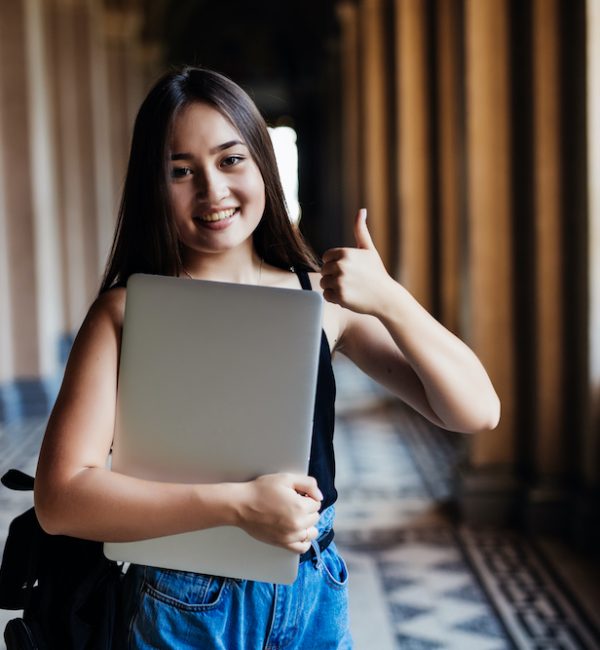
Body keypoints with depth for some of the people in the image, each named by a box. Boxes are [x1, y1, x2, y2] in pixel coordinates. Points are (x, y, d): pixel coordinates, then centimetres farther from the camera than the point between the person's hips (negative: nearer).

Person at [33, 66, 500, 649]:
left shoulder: (324, 297, -4)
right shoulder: (127, 312, -11)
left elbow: (477, 412, -8)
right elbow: (61, 498, -17)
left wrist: (389, 300, -22)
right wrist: (238, 504, -24)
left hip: (315, 600, 3)